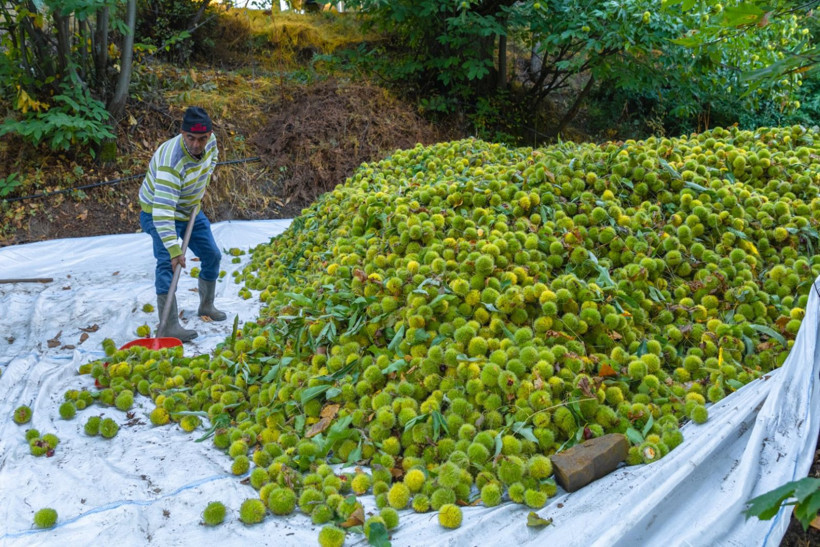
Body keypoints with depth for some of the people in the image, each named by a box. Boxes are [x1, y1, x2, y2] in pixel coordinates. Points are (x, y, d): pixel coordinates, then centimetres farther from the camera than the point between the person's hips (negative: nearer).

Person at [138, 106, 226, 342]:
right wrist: (174, 249, -50)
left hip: (190, 210, 8)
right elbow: (162, 209, -45)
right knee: (167, 262, -24)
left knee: (212, 256, 14)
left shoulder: (210, 140, -17)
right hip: (158, 213, -7)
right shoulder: (172, 161, -39)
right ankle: (169, 327, -24)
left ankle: (207, 306, 36)